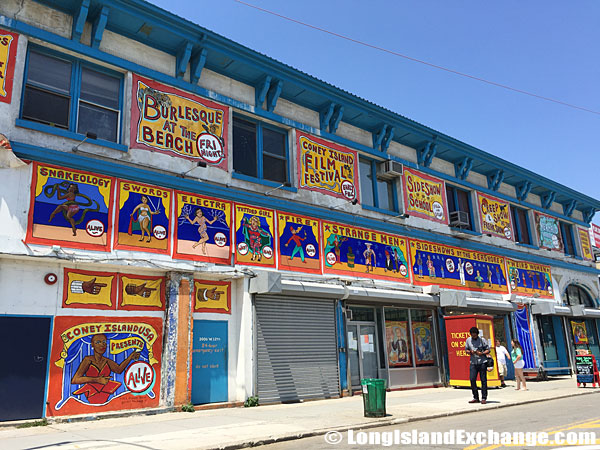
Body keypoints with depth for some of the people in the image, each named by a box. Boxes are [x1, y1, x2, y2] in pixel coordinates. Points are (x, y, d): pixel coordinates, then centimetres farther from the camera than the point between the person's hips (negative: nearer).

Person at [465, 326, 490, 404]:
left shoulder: (482, 340, -2)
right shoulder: (468, 340, 7)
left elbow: (488, 350, 1)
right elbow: (466, 350, 14)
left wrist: (482, 353, -17)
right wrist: (470, 352, -8)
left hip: (482, 362, -3)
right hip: (473, 363, 3)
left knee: (483, 380, 0)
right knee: (472, 379, -2)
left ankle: (484, 398, 8)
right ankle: (475, 398, 10)